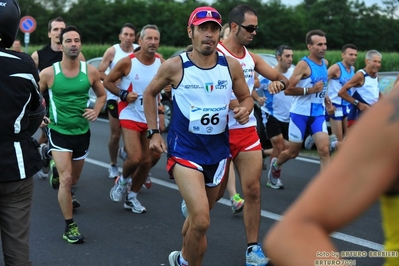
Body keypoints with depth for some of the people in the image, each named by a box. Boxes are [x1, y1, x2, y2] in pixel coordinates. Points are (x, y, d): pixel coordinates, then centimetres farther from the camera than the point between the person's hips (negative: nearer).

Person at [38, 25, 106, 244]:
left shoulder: (90, 71, -7)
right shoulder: (48, 73, -13)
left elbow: (102, 95, 10)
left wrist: (96, 111, -7)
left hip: (82, 132, 4)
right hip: (59, 132, -3)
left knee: (73, 179, 20)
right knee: (66, 180, -14)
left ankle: (57, 171, 57)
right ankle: (70, 226, 0)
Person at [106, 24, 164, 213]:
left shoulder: (162, 64, -3)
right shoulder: (127, 62, -11)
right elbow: (107, 81, -1)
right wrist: (123, 94, -14)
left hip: (151, 118, 4)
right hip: (130, 116, -4)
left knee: (146, 161, 6)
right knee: (135, 158, -17)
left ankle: (132, 197, 26)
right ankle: (123, 180, 18)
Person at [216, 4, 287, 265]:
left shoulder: (252, 58, 10)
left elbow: (281, 77, 13)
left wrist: (280, 82, -11)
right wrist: (233, 103, -26)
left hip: (248, 131, 5)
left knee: (253, 189, 1)